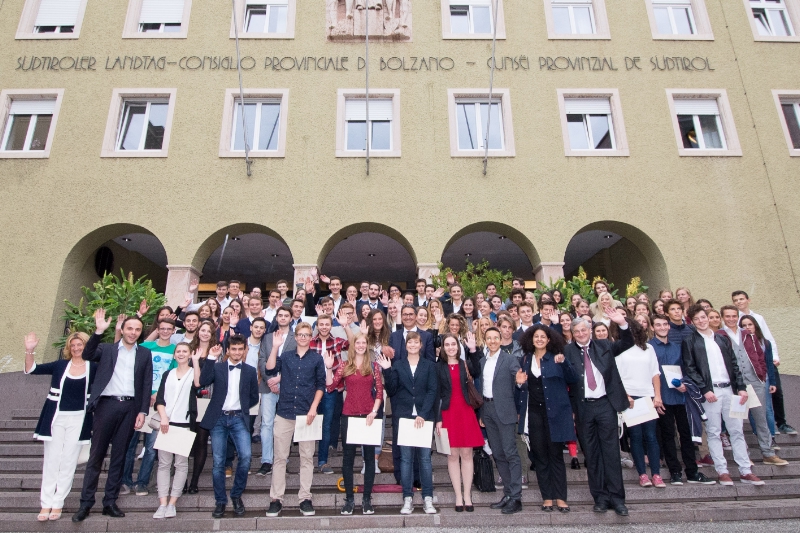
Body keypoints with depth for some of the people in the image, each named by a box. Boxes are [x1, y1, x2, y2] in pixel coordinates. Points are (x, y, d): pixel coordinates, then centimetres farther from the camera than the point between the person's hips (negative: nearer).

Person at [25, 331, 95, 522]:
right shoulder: (60, 365, 3)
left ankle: (58, 503, 15)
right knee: (51, 460, 6)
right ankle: (46, 503, 15)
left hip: (78, 419, -1)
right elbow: (31, 370, 1)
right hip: (56, 418, 1)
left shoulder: (93, 367, -1)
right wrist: (29, 350, -14)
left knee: (68, 462, 4)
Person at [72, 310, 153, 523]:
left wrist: (143, 411, -2)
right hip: (107, 404, -1)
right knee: (96, 455, 3)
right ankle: (86, 503, 13)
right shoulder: (106, 348, 9)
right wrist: (98, 331, -21)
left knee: (119, 457, 7)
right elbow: (86, 355, -11)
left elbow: (147, 384, 6)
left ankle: (110, 502, 16)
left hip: (130, 407, 1)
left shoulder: (145, 354, 10)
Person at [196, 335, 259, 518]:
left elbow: (254, 397, 13)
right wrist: (211, 358, -15)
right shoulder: (217, 367, 7)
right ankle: (220, 501, 19)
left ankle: (237, 496, 9)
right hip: (218, 419, 0)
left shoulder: (250, 371, 9)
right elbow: (201, 382, -13)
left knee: (245, 456, -12)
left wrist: (241, 408, 1)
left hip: (239, 419, 0)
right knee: (218, 462, 4)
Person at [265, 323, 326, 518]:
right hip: (284, 412, 1)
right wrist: (275, 347, -12)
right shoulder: (285, 356, 9)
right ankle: (276, 498, 15)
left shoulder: (316, 359, 6)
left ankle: (305, 498, 15)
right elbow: (270, 370, -8)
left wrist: (313, 408, -7)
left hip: (306, 413, -1)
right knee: (280, 457, 5)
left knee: (307, 457, 6)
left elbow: (320, 385, 3)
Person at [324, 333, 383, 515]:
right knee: (347, 457, 5)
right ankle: (349, 499, 16)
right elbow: (331, 386, -2)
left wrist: (374, 412, -9)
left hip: (369, 415, 0)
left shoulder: (374, 366, 5)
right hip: (349, 415, 0)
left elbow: (379, 390, 1)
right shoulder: (345, 366, 6)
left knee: (369, 456, 6)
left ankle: (367, 499, 17)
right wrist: (329, 368, -13)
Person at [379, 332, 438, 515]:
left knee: (425, 457, 1)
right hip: (404, 416, 1)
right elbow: (391, 391, 2)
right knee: (406, 457, 3)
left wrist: (423, 414, -10)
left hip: (424, 416, 0)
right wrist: (387, 371, -10)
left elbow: (432, 391, 0)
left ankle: (428, 499, 9)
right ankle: (408, 498, 11)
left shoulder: (429, 365, 8)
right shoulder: (397, 366, 10)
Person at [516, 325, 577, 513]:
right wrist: (520, 383, -5)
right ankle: (547, 497, 15)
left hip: (554, 412, -3)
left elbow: (573, 379, -11)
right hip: (534, 413, 3)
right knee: (539, 456, 6)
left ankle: (560, 497, 12)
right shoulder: (526, 359, 8)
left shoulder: (556, 358, 0)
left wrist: (563, 362, -25)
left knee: (556, 455, 3)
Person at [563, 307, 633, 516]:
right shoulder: (568, 351, 0)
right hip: (583, 407, 0)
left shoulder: (604, 346, 5)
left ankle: (616, 497, 11)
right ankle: (600, 497, 18)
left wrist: (622, 324, -20)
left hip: (605, 404, 0)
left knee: (611, 450, 3)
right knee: (591, 454, 8)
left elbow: (627, 344, -5)